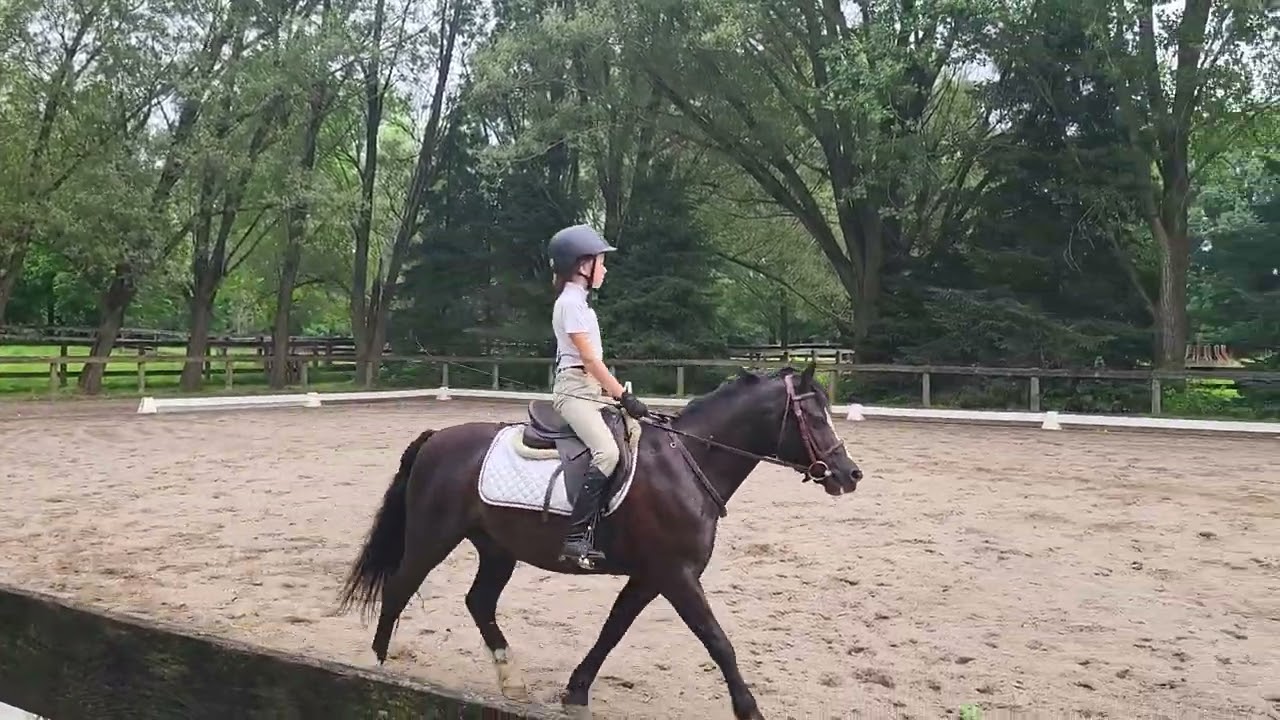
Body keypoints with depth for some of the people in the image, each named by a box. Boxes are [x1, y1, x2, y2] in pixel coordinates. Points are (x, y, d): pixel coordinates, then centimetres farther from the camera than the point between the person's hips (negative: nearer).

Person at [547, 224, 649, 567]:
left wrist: (616, 394, 15)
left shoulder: (577, 301, 18)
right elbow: (589, 358, -19)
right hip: (575, 390, -11)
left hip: (588, 389, 11)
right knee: (607, 452, -28)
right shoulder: (571, 302, -12)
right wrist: (624, 396, -20)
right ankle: (575, 537, -29)